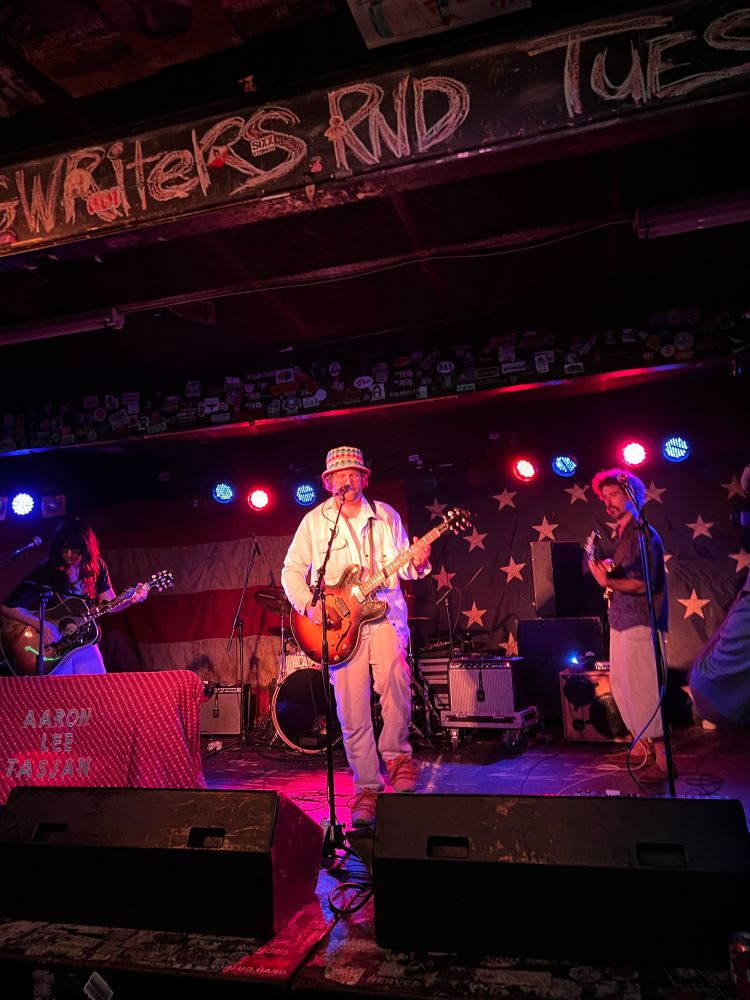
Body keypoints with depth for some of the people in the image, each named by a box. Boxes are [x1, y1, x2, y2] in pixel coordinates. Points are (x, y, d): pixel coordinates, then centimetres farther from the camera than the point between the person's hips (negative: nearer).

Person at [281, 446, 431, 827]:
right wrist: (308, 605, -8)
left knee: (393, 675, -28)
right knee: (352, 714, 0)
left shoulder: (385, 516, 9)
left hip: (383, 613, 0)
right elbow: (291, 570, 8)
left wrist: (417, 563, -12)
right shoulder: (314, 521, 6)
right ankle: (367, 788, 17)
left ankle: (397, 756, -3)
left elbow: (402, 567, 10)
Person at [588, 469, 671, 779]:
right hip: (622, 622, 10)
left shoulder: (643, 534, -13)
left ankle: (662, 759, 4)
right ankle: (647, 748, 29)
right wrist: (607, 567, 4)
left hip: (640, 624, -10)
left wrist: (608, 582, -30)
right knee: (622, 687, 16)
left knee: (643, 692, -6)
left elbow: (643, 582, -20)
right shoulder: (620, 534, 15)